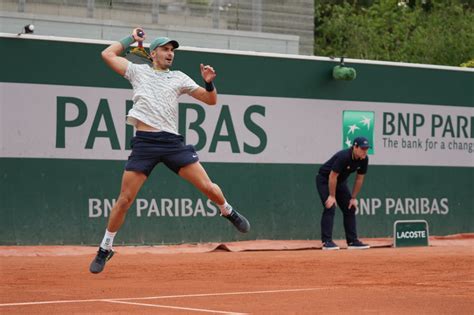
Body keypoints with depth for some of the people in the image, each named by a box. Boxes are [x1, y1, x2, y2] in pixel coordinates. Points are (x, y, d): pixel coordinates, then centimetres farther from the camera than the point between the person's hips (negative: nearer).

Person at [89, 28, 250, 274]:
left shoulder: (179, 78, 17)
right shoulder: (138, 71, 14)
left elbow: (211, 100, 16)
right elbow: (107, 54, 13)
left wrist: (208, 82, -4)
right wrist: (131, 38, 19)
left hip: (172, 141, 1)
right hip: (144, 143, -1)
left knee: (208, 187, -5)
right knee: (125, 199, -4)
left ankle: (229, 212, 27)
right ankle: (105, 249, 11)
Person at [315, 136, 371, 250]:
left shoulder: (364, 159, -13)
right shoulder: (343, 157, -34)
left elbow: (359, 179, -1)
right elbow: (332, 176, -29)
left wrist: (353, 198, -1)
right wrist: (332, 196, -23)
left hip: (340, 181, 8)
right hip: (324, 180, -8)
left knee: (350, 209, 4)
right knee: (330, 208, -19)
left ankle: (352, 241, 9)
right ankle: (326, 242, -18)